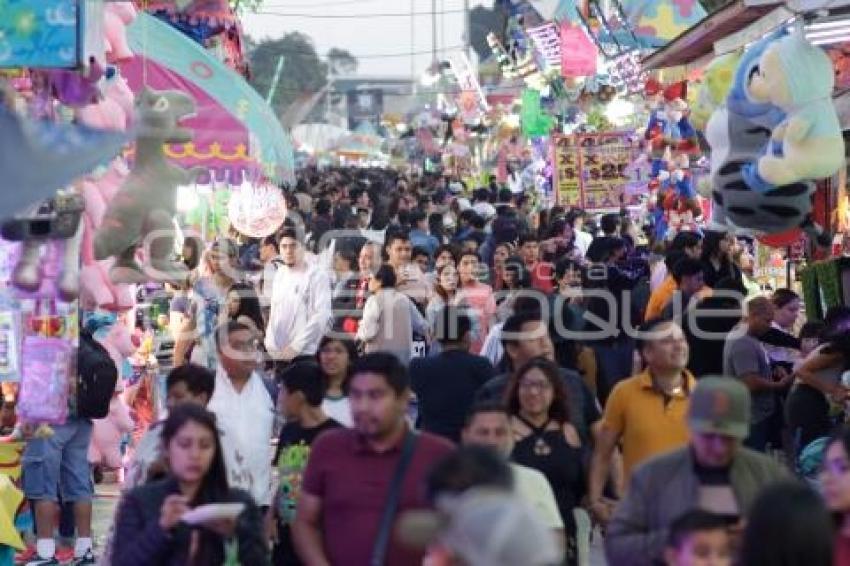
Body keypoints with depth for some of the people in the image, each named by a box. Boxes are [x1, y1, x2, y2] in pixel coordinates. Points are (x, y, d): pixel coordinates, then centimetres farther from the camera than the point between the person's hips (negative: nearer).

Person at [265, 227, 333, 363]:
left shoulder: (317, 275, -7)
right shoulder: (280, 275, 13)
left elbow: (321, 316, -14)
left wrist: (296, 346, -17)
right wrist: (270, 344, 5)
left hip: (305, 354, -6)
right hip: (279, 354, 6)